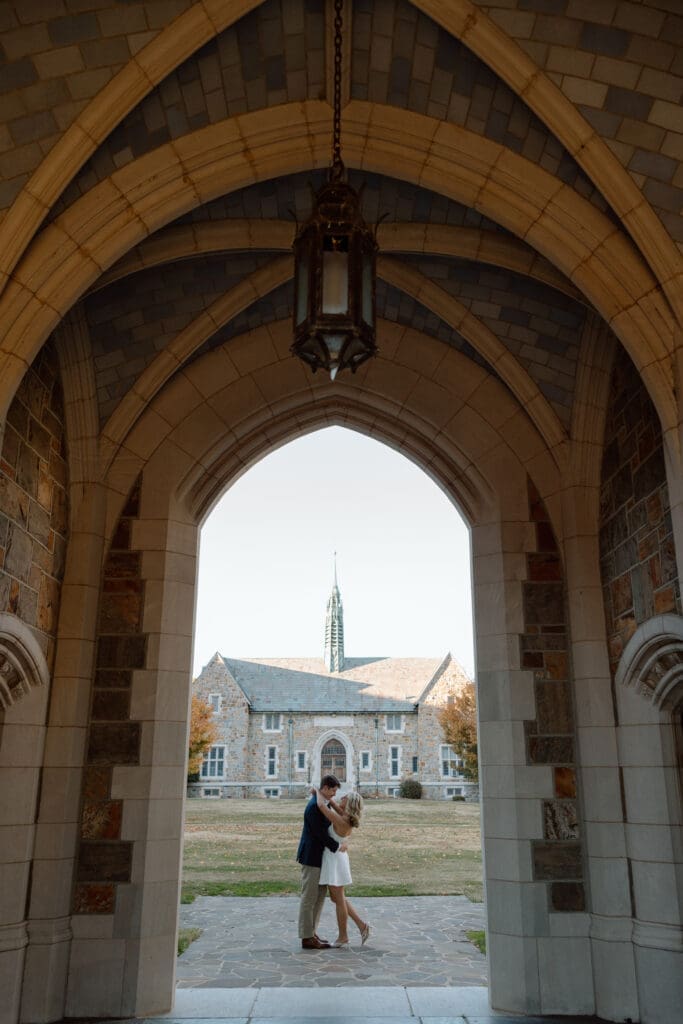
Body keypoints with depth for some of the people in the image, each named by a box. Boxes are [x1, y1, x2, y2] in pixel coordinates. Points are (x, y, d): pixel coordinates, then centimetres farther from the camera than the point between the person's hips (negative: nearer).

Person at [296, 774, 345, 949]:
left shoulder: (320, 803, 11)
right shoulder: (314, 806, -22)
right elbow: (320, 833, -22)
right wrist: (337, 846, -12)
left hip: (317, 856, 10)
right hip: (311, 857, -10)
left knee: (319, 895, 14)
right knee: (309, 898, -1)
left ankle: (311, 933, 22)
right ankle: (307, 938, 7)